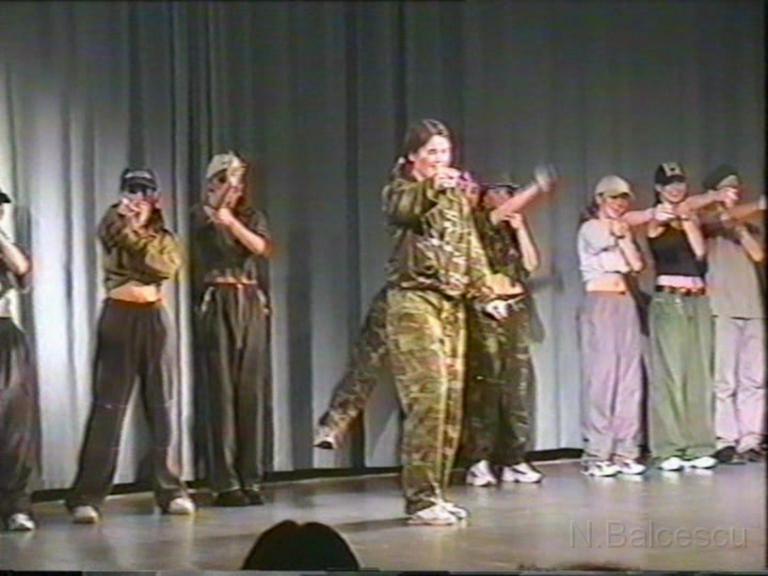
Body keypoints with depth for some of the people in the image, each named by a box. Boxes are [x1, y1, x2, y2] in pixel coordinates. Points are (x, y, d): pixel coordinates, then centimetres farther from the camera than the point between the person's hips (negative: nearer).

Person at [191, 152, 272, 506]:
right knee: (221, 390, -7)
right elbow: (208, 212, -16)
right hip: (219, 303, -3)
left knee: (253, 390, 0)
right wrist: (228, 182, -24)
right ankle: (225, 483, -6)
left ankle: (251, 479, 5)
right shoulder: (203, 217, 8)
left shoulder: (252, 217, 15)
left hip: (251, 302, 3)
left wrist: (231, 221, -15)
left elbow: (261, 247, -4)